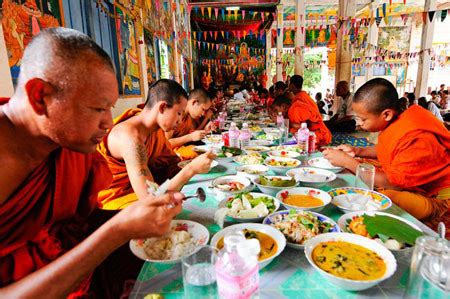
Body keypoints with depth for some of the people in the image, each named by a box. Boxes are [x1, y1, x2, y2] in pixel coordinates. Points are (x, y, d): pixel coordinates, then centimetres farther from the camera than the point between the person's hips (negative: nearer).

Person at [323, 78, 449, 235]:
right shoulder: (393, 122, -1)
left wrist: (348, 162, -24)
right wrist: (357, 151, 0)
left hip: (436, 200, -9)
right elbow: (387, 150, 18)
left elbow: (394, 184, -28)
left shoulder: (416, 138, -29)